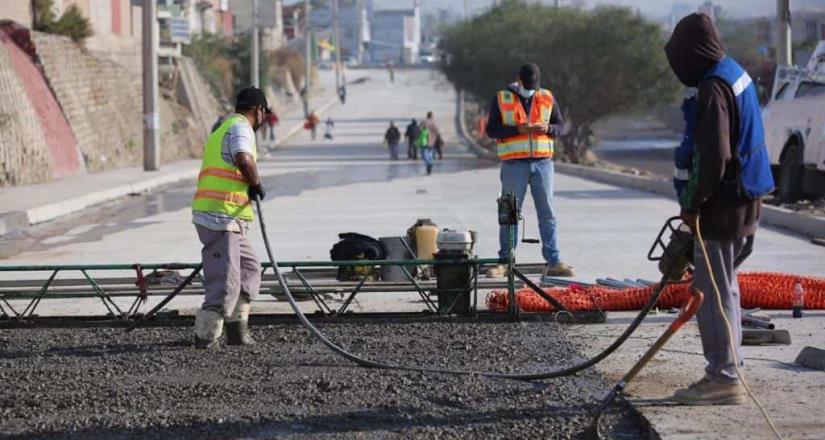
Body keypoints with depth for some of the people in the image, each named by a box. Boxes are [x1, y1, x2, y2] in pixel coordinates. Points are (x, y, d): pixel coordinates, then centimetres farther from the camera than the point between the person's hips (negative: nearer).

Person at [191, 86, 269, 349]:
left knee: (249, 268, 18)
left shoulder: (222, 129, 26)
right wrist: (256, 184, -10)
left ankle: (237, 331, 19)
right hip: (222, 217, -10)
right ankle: (205, 335, -8)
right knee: (226, 279, -9)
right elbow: (244, 160, -27)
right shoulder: (240, 127, -6)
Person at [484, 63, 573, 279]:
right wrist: (517, 129, -16)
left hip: (543, 162, 2)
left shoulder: (547, 98, 9)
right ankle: (505, 262, 8)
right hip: (514, 164, -2)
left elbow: (561, 125, 12)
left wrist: (548, 128, -10)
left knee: (547, 213, 3)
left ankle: (553, 262, 5)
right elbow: (491, 130, -2)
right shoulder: (501, 99, 2)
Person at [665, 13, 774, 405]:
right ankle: (727, 370, 26)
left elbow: (713, 157, -24)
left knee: (713, 290, -5)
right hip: (743, 198, 10)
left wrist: (692, 204, -15)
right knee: (724, 286, 18)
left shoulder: (714, 88, -19)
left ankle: (724, 378, -3)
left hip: (722, 205, -10)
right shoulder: (736, 74, 12)